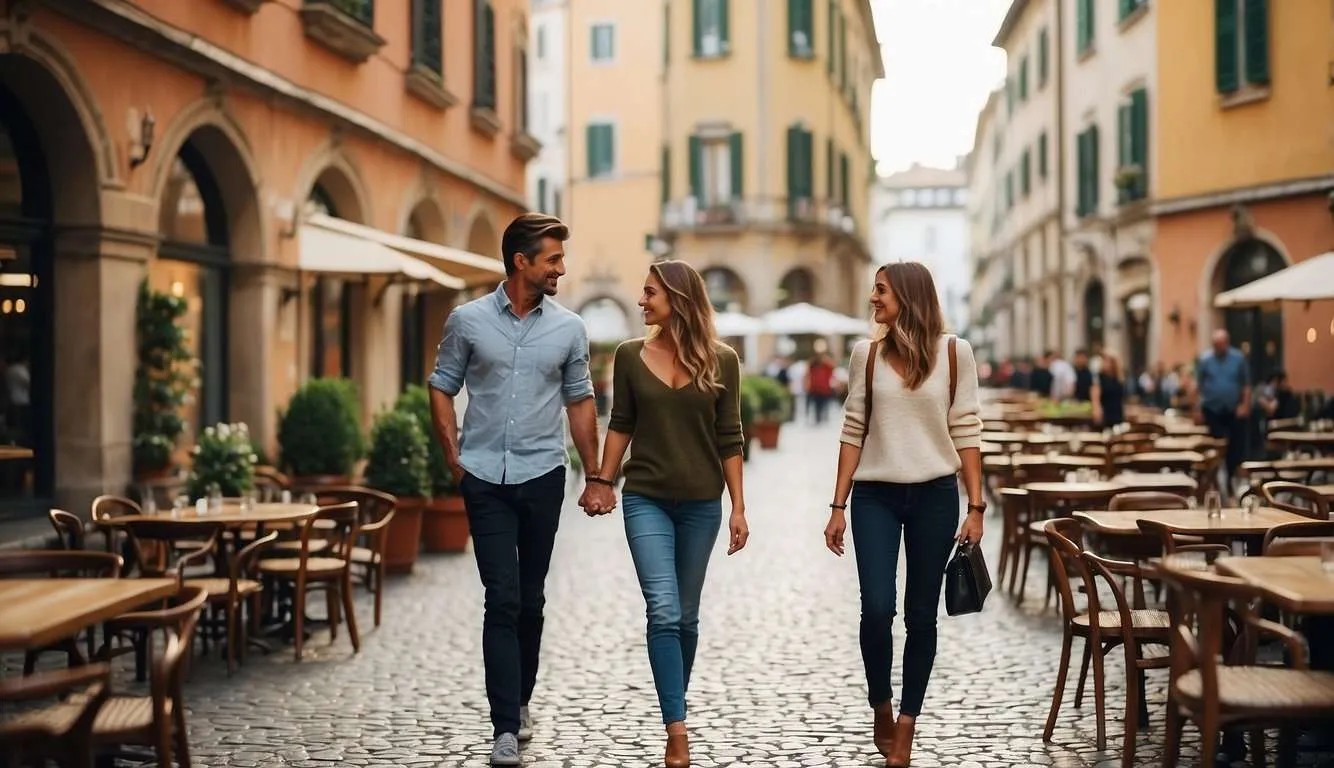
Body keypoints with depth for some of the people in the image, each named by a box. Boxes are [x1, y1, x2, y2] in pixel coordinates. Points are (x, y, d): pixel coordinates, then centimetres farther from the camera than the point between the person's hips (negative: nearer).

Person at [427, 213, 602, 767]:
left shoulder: (568, 328, 3)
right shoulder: (469, 320, -1)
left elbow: (580, 401, 10)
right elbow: (442, 388, 7)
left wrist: (595, 476, 9)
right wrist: (454, 457, 0)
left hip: (542, 477, 2)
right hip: (486, 479, -2)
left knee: (530, 600, 11)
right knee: (502, 600, -6)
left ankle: (520, 701, 30)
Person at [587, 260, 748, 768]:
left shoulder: (721, 361, -2)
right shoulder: (630, 356, 0)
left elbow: (729, 439, 0)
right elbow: (620, 425, 9)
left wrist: (738, 507, -2)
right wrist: (603, 483, 6)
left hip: (701, 503, 1)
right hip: (646, 499, 0)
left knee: (686, 616, 11)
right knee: (663, 612, -11)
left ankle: (675, 709, 30)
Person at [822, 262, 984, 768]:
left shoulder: (954, 352, -1)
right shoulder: (866, 353, 3)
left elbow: (966, 433, 0)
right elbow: (853, 433, 5)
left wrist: (976, 507, -4)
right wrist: (838, 505, 2)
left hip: (934, 496, 0)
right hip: (875, 496, 1)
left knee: (921, 615, 5)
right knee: (877, 608, -10)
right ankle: (881, 705, 16)